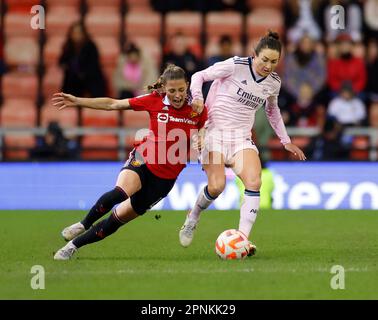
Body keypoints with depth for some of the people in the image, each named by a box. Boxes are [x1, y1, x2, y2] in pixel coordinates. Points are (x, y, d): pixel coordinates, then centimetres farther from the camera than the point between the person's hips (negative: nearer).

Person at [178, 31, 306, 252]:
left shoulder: (274, 82, 6)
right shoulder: (235, 66, -10)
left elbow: (272, 111, 27)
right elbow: (199, 76, 0)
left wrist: (286, 141, 27)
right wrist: (197, 97, -19)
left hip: (242, 138, 4)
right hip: (215, 132, -4)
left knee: (254, 182, -21)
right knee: (217, 186, -18)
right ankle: (192, 219, 14)